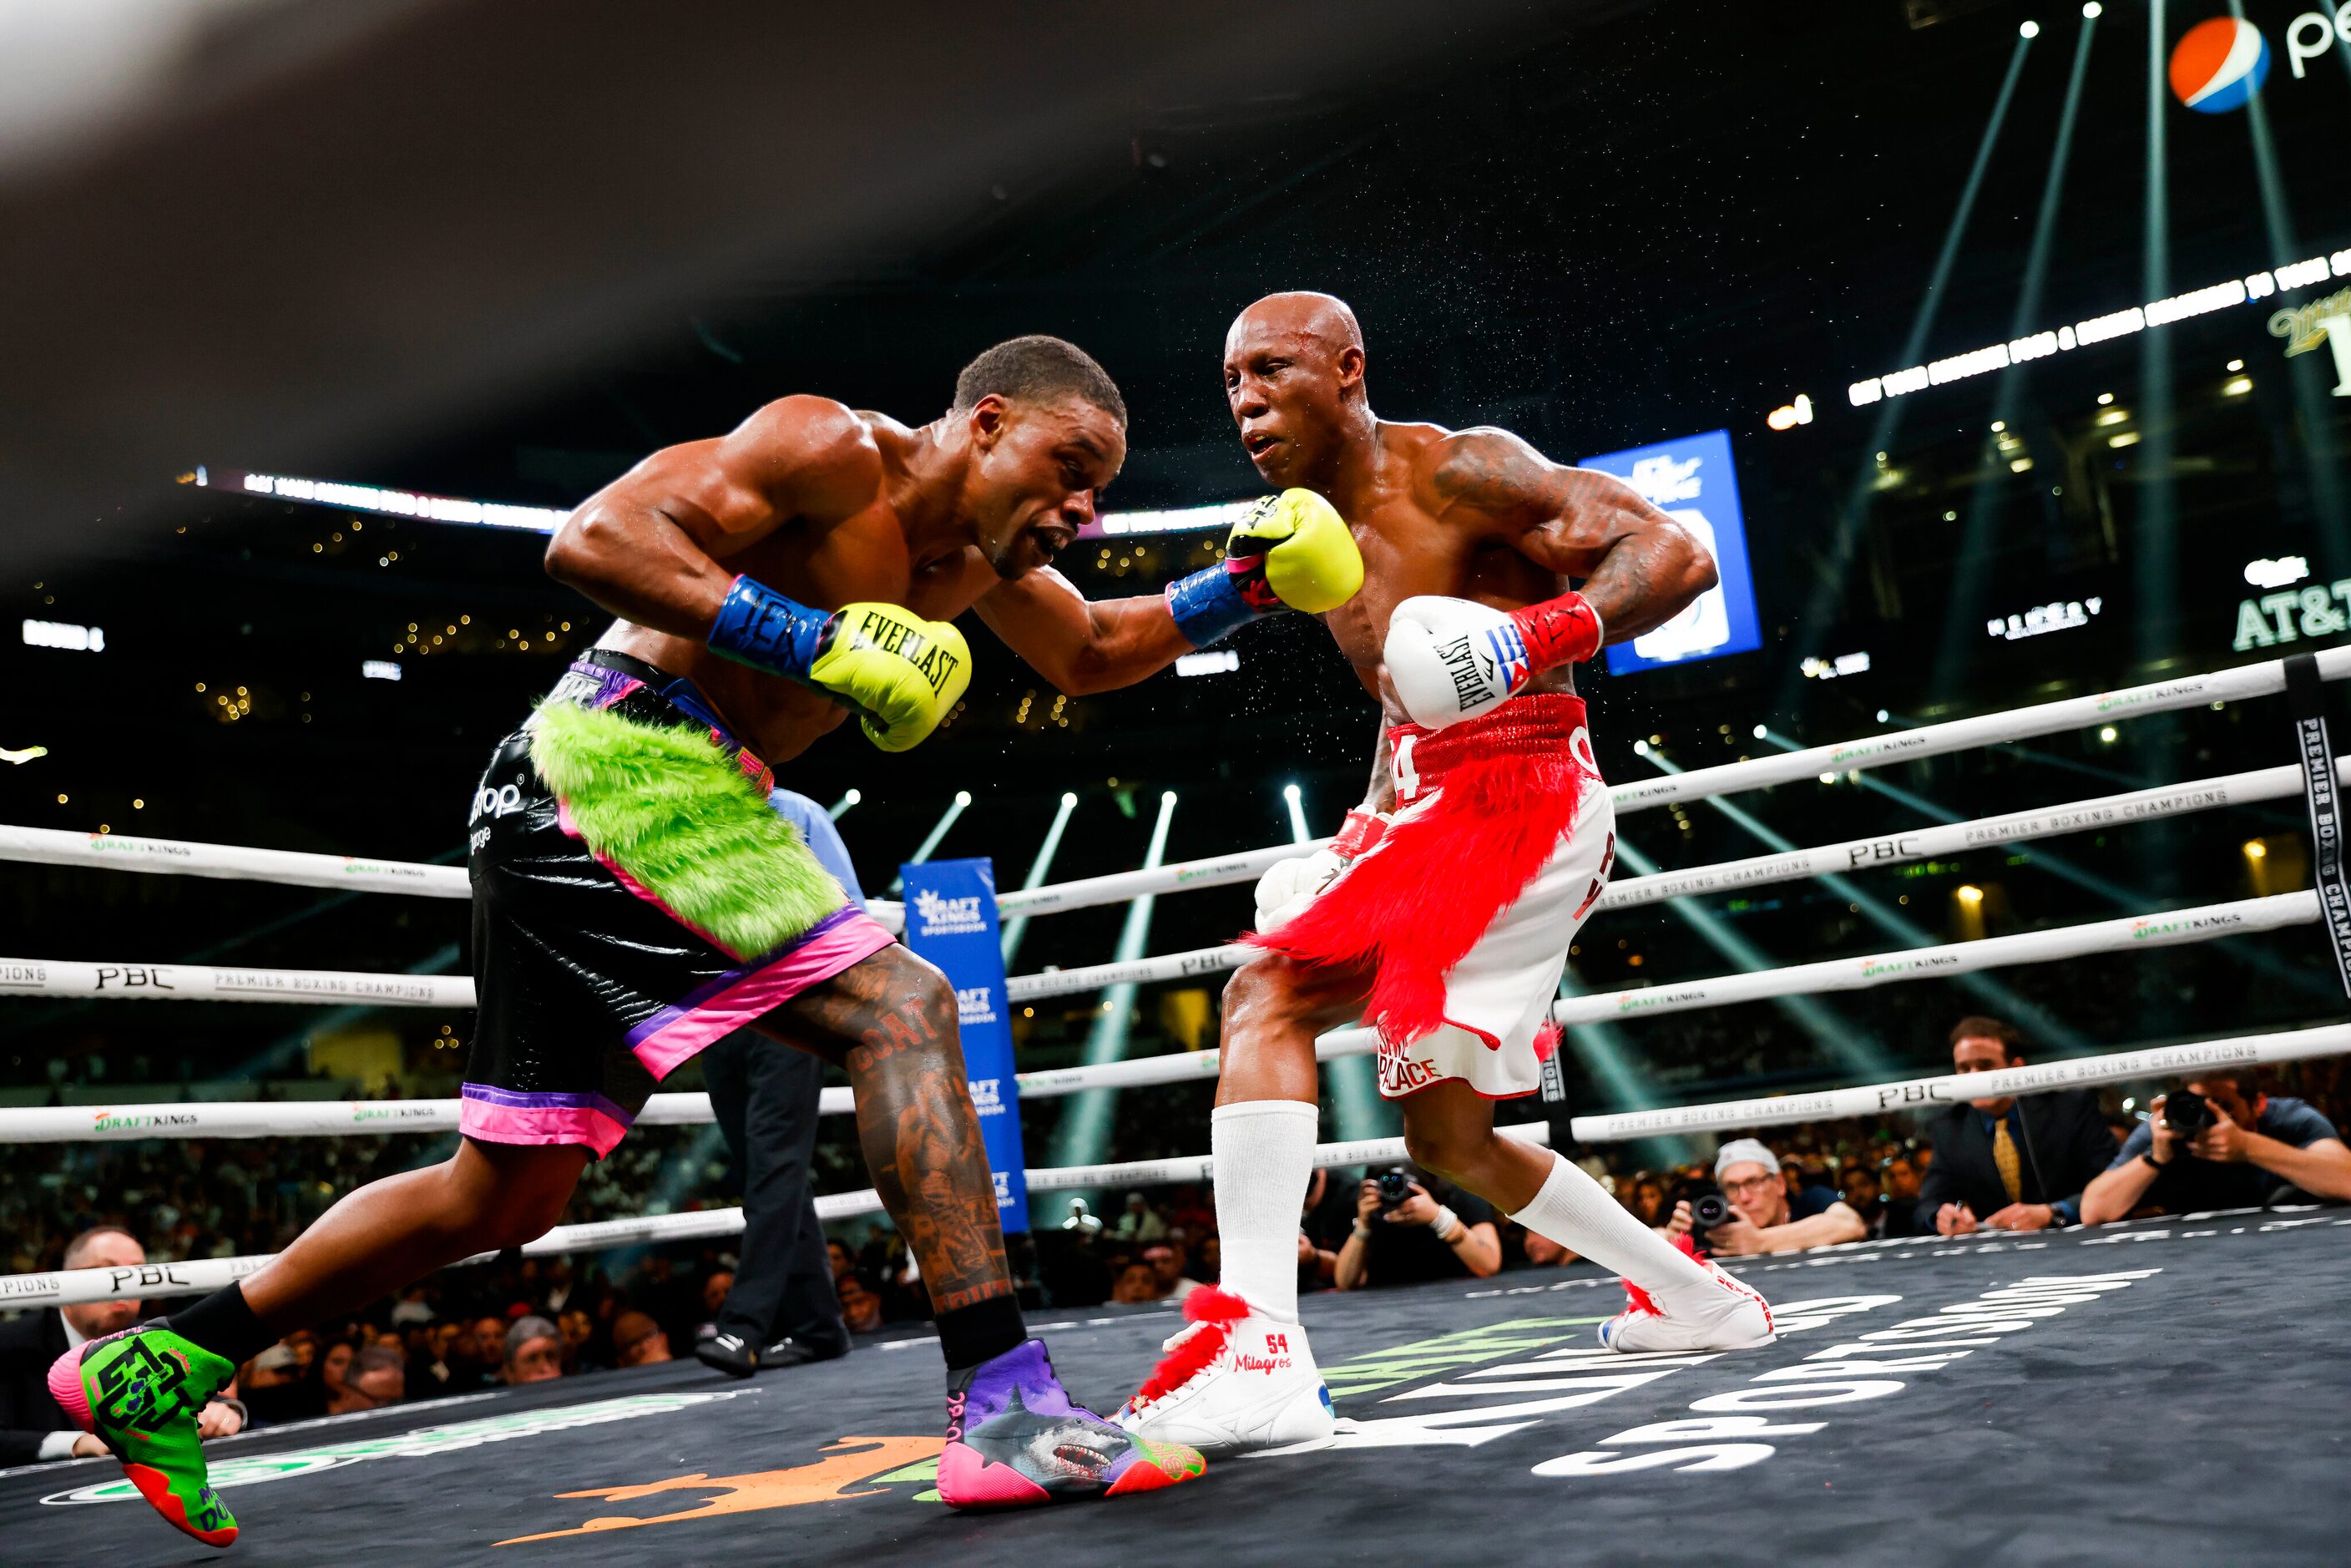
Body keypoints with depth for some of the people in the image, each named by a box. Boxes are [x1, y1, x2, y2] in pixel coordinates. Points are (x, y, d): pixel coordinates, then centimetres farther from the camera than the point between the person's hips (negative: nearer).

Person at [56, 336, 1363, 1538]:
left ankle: (162, 1365, 26)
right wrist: (809, 638, -24)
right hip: (622, 764, -10)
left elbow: (1093, 655, 30)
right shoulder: (834, 450, -12)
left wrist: (1239, 589, 17)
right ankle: (1005, 1412, -20)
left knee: (508, 1196, 13)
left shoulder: (975, 554, 15)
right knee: (900, 1007, -18)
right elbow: (595, 537, -20)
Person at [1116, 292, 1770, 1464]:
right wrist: (1366, 839, 19)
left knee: (1268, 992, -24)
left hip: (1518, 798, -10)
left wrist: (1537, 638, -30)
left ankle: (1254, 1347, -30)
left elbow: (1677, 552, -15)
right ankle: (1696, 1297, 33)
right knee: (1445, 1139, 16)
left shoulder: (1458, 471, -9)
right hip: (1430, 807, 10)